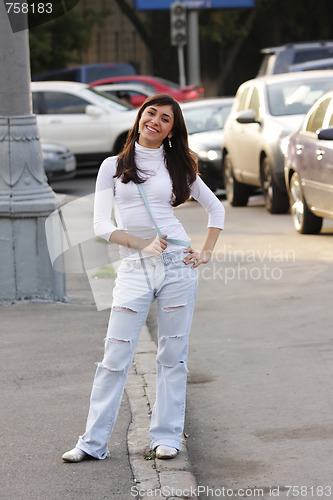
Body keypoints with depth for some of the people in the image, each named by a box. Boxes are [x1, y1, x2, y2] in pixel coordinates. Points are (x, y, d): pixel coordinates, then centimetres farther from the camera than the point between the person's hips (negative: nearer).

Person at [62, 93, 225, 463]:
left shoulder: (178, 167, 8)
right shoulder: (114, 166, 6)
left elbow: (216, 208, 19)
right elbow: (101, 225, -2)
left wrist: (206, 252, 7)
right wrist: (144, 245, -15)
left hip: (177, 265, 1)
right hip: (134, 267, -1)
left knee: (173, 354, 4)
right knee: (116, 356, -3)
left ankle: (167, 436, 12)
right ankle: (93, 442, 2)